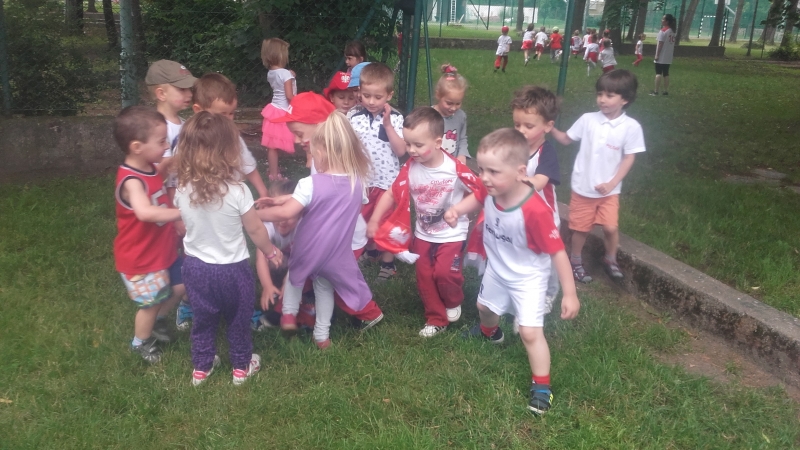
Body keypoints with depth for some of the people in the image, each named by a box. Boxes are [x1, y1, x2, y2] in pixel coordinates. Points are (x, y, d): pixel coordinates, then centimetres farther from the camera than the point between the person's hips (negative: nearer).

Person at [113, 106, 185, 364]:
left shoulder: (153, 168, -2)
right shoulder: (131, 181, -31)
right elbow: (145, 212, -50)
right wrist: (183, 212, -47)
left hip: (163, 250, 8)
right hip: (140, 258, -8)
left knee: (179, 287, 19)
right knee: (151, 303, 10)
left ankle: (157, 321, 45)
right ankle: (140, 343, 36)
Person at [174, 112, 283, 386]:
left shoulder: (182, 189, -13)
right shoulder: (237, 190, -25)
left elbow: (181, 227, 4)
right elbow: (255, 230, -13)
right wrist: (271, 252, 5)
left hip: (196, 267, 3)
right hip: (233, 269, -3)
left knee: (202, 319, 22)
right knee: (238, 320, 19)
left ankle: (201, 367, 37)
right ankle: (241, 366, 35)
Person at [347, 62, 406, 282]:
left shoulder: (394, 117, -11)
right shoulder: (353, 116, -7)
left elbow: (401, 151, -17)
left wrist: (387, 125, -23)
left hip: (387, 180, -3)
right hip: (361, 180, 3)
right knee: (363, 219, 19)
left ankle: (388, 261, 27)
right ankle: (371, 250, 44)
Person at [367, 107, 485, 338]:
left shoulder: (455, 169, -24)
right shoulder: (410, 168, -15)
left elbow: (478, 191, -10)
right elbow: (392, 194, -10)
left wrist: (458, 210, -11)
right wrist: (374, 220, -15)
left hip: (452, 233, -4)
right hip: (423, 233, 4)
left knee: (444, 272, -16)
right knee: (424, 277, 9)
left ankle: (453, 303, 17)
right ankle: (436, 320, 28)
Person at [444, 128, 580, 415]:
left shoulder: (535, 211, -40)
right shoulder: (492, 191, -22)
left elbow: (557, 251, -31)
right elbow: (478, 199, 4)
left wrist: (570, 293, -28)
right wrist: (457, 210, -16)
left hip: (527, 278, -7)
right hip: (497, 270, 7)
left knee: (530, 331, -11)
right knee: (485, 306, 31)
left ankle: (542, 387, 11)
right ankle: (489, 332, 66)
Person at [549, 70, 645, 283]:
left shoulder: (631, 127, -11)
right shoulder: (588, 119, -7)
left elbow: (629, 158, -7)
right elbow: (566, 139, 4)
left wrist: (612, 183, -14)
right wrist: (551, 129, -14)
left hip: (608, 190, -1)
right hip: (582, 187, 1)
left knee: (611, 227, -6)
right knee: (580, 227, 11)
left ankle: (610, 259, 23)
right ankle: (576, 260, 34)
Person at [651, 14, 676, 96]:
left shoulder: (663, 30, -13)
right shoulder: (673, 31, 11)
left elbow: (660, 44, -17)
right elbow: (673, 44, 12)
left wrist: (657, 55, -16)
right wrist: (670, 53, 18)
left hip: (661, 57, -7)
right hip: (668, 58, 7)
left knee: (658, 73, -5)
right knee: (666, 74, 10)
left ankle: (656, 91, -6)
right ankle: (666, 91, 10)